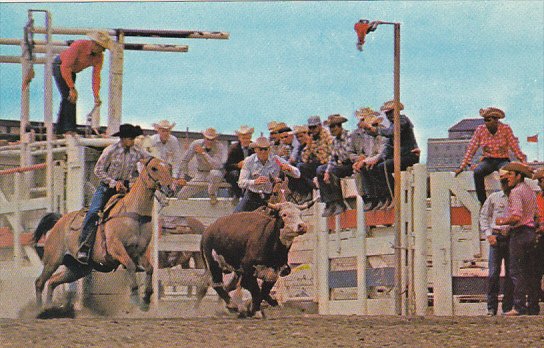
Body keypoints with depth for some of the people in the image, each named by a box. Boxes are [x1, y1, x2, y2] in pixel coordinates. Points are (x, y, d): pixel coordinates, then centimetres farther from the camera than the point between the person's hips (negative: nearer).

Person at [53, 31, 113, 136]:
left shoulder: (99, 57, -13)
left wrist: (96, 96, -25)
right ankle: (69, 129, -20)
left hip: (71, 71, 8)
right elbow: (65, 67, -33)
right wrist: (72, 88, -34)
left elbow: (96, 76, -12)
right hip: (59, 67, -8)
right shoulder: (78, 46, -33)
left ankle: (59, 130, 21)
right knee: (69, 97, -19)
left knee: (67, 99, 12)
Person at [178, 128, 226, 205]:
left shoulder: (219, 147, -18)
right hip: (200, 174, 2)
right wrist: (182, 177, -6)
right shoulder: (196, 144, -10)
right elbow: (185, 161, 0)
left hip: (215, 173, -2)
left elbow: (216, 165, -32)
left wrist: (204, 153, -30)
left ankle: (212, 194, -14)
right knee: (181, 196, -13)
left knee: (214, 173, -41)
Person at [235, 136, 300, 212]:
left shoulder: (276, 160, -7)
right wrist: (255, 182, -37)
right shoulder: (249, 161, -7)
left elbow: (297, 174, -7)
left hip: (270, 197, 0)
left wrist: (289, 169, -31)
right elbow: (241, 183, -16)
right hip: (251, 197, 0)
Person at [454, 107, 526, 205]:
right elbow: (471, 148, -1)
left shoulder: (505, 129, -5)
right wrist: (462, 167, -6)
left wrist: (524, 162, -12)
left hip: (502, 160, -2)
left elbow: (515, 147, -3)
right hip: (488, 160, 2)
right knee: (477, 172, -31)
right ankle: (483, 203, -26)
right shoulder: (480, 130, -1)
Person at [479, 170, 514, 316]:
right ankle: (491, 307, -3)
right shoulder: (494, 197, 10)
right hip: (496, 238, 0)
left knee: (510, 274, 1)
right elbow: (484, 216, 12)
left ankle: (508, 307, 5)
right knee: (493, 273, -5)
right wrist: (488, 234, 0)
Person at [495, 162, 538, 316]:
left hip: (519, 233, -9)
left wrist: (503, 221, -6)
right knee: (530, 271, 9)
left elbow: (516, 216, -21)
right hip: (531, 232, 9)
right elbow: (536, 215, 19)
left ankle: (519, 306, -14)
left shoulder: (516, 192, -12)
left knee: (516, 271, -9)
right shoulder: (530, 192, 17)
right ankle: (533, 306, 9)